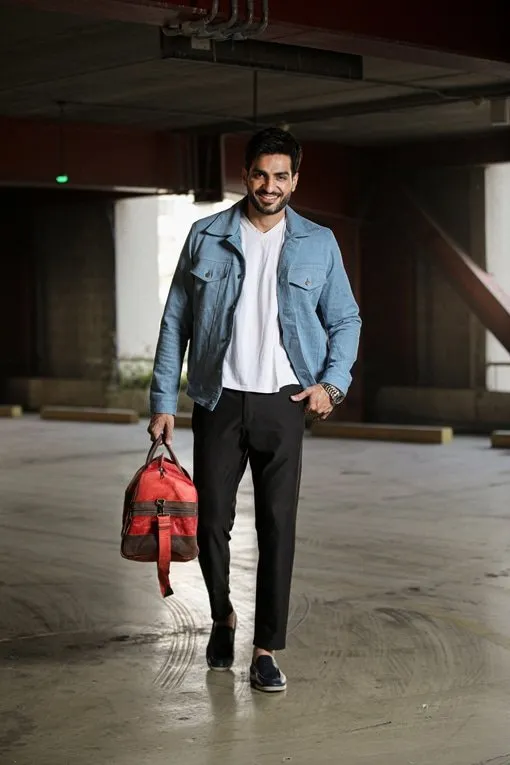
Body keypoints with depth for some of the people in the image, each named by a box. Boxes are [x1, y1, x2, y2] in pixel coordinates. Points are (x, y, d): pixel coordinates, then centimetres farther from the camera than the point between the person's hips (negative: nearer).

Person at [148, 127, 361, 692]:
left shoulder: (318, 244, 4)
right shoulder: (206, 237, 3)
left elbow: (345, 321, 11)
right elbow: (175, 323, 4)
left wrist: (332, 382, -5)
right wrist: (163, 402, 0)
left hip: (283, 402, 0)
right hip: (218, 401, 0)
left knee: (278, 528, -2)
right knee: (211, 521, 5)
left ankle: (267, 649, 7)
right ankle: (222, 617, 32)